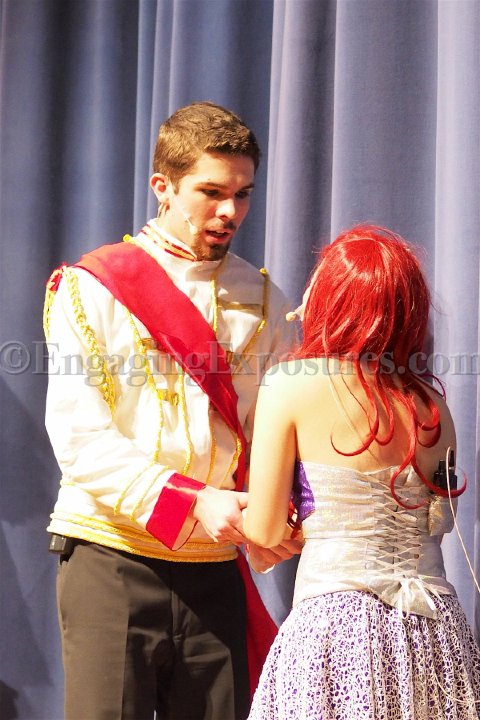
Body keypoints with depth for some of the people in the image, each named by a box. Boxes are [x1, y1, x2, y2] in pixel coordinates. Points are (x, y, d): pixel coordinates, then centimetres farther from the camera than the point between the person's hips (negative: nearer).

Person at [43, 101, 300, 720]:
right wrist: (193, 504, -19)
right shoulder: (92, 286, 1)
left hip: (214, 571, 4)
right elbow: (79, 438, -9)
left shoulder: (261, 300, 13)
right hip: (111, 558, -3)